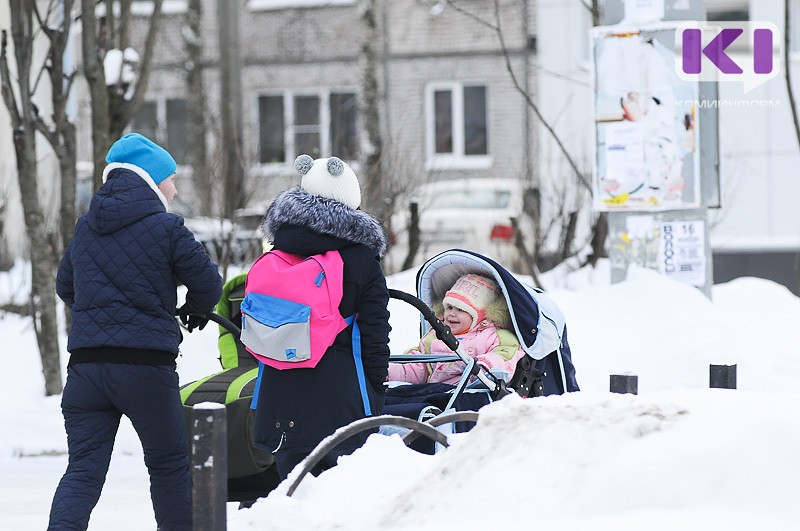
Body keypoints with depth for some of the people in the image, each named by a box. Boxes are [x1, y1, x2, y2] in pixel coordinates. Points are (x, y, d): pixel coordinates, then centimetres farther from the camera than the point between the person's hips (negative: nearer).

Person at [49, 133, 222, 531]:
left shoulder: (85, 228, 11)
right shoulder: (167, 228, -6)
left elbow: (65, 287, 21)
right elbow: (208, 283, -2)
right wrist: (197, 309, 22)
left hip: (85, 363, 4)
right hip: (146, 366, -4)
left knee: (83, 470, 1)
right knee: (168, 465, 14)